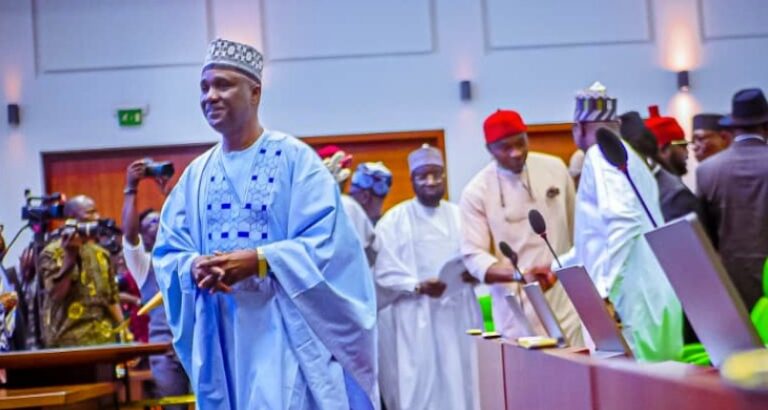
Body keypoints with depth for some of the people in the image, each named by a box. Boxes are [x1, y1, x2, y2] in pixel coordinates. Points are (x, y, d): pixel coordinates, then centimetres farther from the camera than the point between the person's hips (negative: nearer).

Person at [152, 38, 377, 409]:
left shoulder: (294, 158, -3)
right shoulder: (196, 174, 12)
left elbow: (327, 240, -11)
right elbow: (167, 250, 10)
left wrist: (259, 261, -20)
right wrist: (193, 267, -13)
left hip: (286, 328, -5)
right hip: (222, 332, 5)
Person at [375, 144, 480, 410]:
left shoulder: (459, 216, 11)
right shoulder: (394, 221, -1)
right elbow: (384, 272, -7)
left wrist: (474, 272, -12)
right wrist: (417, 286, -21)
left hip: (459, 317, 4)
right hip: (416, 322, -4)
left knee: (462, 386, 4)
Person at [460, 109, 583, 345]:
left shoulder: (555, 168, 3)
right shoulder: (476, 192, -7)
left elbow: (577, 229, 13)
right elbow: (474, 256, -10)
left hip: (567, 305, 3)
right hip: (519, 314, -3)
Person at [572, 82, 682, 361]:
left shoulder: (601, 156, -6)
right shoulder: (628, 157, 23)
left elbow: (623, 222, -22)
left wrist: (604, 289, -23)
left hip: (631, 298, -9)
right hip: (646, 296, 9)